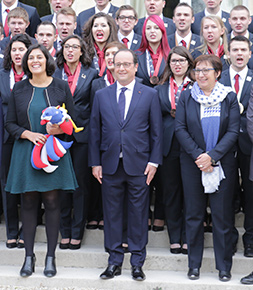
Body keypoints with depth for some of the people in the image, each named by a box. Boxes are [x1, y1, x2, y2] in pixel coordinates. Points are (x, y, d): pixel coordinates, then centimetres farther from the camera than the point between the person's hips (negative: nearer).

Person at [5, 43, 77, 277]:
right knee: (28, 202, 3)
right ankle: (29, 256, 14)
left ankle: (51, 257, 10)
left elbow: (73, 120, 4)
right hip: (26, 152, 1)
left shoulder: (61, 87, 2)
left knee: (52, 201, 0)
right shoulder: (19, 89, 6)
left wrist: (60, 129, -17)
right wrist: (29, 134, -12)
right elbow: (10, 123, 6)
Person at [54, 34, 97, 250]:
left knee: (81, 183, 3)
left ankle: (77, 232, 13)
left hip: (82, 134, -1)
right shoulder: (54, 74, 7)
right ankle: (64, 232, 15)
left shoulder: (91, 74, 4)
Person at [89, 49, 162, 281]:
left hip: (138, 164, -2)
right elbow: (95, 131, 8)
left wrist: (154, 161, -4)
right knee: (112, 213, 7)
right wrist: (95, 163, 2)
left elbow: (156, 131, 2)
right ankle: (115, 261, 18)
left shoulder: (150, 95, 3)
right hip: (110, 164, 2)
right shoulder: (101, 95, 8)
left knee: (139, 213, 4)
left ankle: (137, 263, 15)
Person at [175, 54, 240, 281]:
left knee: (222, 215, 2)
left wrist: (212, 156, -15)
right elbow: (180, 129, -2)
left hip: (222, 164, -1)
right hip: (192, 163, 1)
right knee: (194, 214, 6)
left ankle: (224, 266, 12)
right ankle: (194, 264, 16)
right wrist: (198, 155, -12)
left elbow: (233, 131, -5)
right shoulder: (187, 97, 3)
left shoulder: (229, 98, 0)